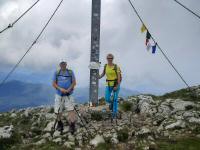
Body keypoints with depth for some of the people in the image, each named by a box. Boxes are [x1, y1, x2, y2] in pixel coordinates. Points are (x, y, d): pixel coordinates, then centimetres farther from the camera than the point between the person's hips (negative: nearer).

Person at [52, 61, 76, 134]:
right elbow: (54, 84, 1)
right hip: (59, 95, 2)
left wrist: (68, 89, -15)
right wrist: (60, 89, -16)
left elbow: (74, 82, 1)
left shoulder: (70, 72, 1)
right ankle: (59, 123, 30)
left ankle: (72, 126, -9)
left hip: (68, 95, -1)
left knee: (71, 109, -13)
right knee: (58, 111, 7)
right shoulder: (56, 73, 3)